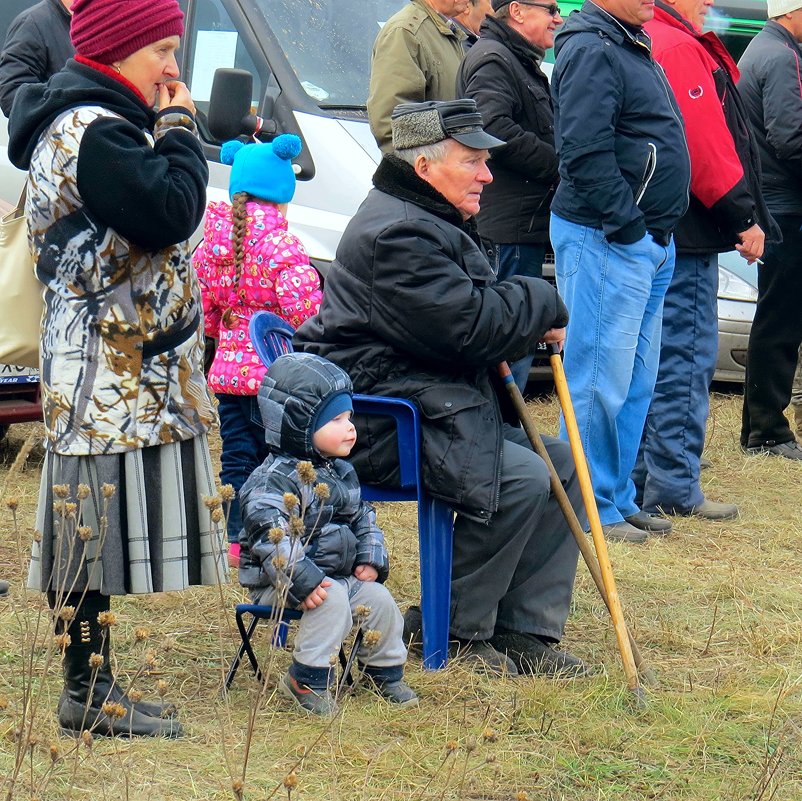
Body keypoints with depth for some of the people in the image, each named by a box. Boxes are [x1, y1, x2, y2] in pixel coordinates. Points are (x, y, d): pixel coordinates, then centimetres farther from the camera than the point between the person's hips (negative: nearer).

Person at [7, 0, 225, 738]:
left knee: (94, 530, 12)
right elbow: (170, 214, -23)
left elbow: (151, 220, 22)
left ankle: (91, 687, 17)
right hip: (110, 373, -11)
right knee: (100, 526, -6)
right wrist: (180, 128, -13)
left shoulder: (89, 121, 18)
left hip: (122, 370, 11)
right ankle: (89, 694, -2)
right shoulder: (92, 131, -16)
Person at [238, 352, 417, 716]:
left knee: (378, 598, -7)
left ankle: (386, 673, 12)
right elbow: (269, 535, -29)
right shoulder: (276, 477, -19)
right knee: (333, 598, -30)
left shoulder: (342, 473, 11)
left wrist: (370, 559, 5)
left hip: (339, 573, 8)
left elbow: (363, 518, 23)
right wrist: (302, 580, -35)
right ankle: (307, 679, -21)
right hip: (279, 584, -8)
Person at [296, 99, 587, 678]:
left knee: (564, 465, 3)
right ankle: (456, 631, -9)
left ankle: (524, 632, 4)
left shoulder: (437, 223, 19)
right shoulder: (396, 233, -18)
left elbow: (482, 311, 26)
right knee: (522, 479, -25)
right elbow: (469, 326, -24)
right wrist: (545, 305, -7)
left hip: (445, 407, 11)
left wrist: (535, 325, 3)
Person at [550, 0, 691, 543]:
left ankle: (619, 499, 22)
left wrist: (658, 234, 15)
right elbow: (586, 152, -23)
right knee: (602, 379, -6)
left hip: (650, 240, 10)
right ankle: (592, 509, 0)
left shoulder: (632, 47, 18)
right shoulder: (591, 50, -15)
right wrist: (627, 228, -20)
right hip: (605, 239, -10)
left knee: (638, 380, 14)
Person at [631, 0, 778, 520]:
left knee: (666, 355, 16)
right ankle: (675, 488, -5)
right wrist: (744, 220, -14)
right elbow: (706, 145, -20)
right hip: (687, 231, -10)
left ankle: (643, 472, 22)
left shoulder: (650, 45, 16)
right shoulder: (678, 49, -15)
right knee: (689, 355, -6)